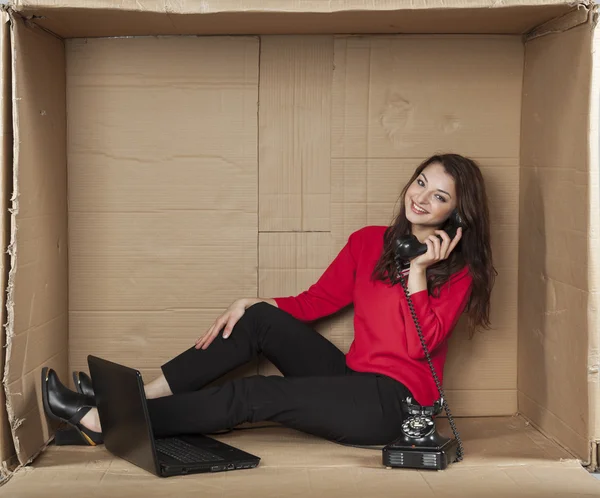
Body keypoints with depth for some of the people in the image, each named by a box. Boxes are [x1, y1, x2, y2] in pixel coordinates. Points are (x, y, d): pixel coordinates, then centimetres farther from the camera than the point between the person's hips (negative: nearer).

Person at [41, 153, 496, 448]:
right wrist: (250, 303, 1)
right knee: (263, 320, -9)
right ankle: (136, 398, -9)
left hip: (393, 403, -6)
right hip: (356, 382, 6)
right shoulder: (369, 242, 10)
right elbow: (314, 303, 12)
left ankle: (105, 423, -14)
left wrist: (417, 270, -20)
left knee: (254, 395, -19)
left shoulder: (458, 270, -6)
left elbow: (419, 345, -18)